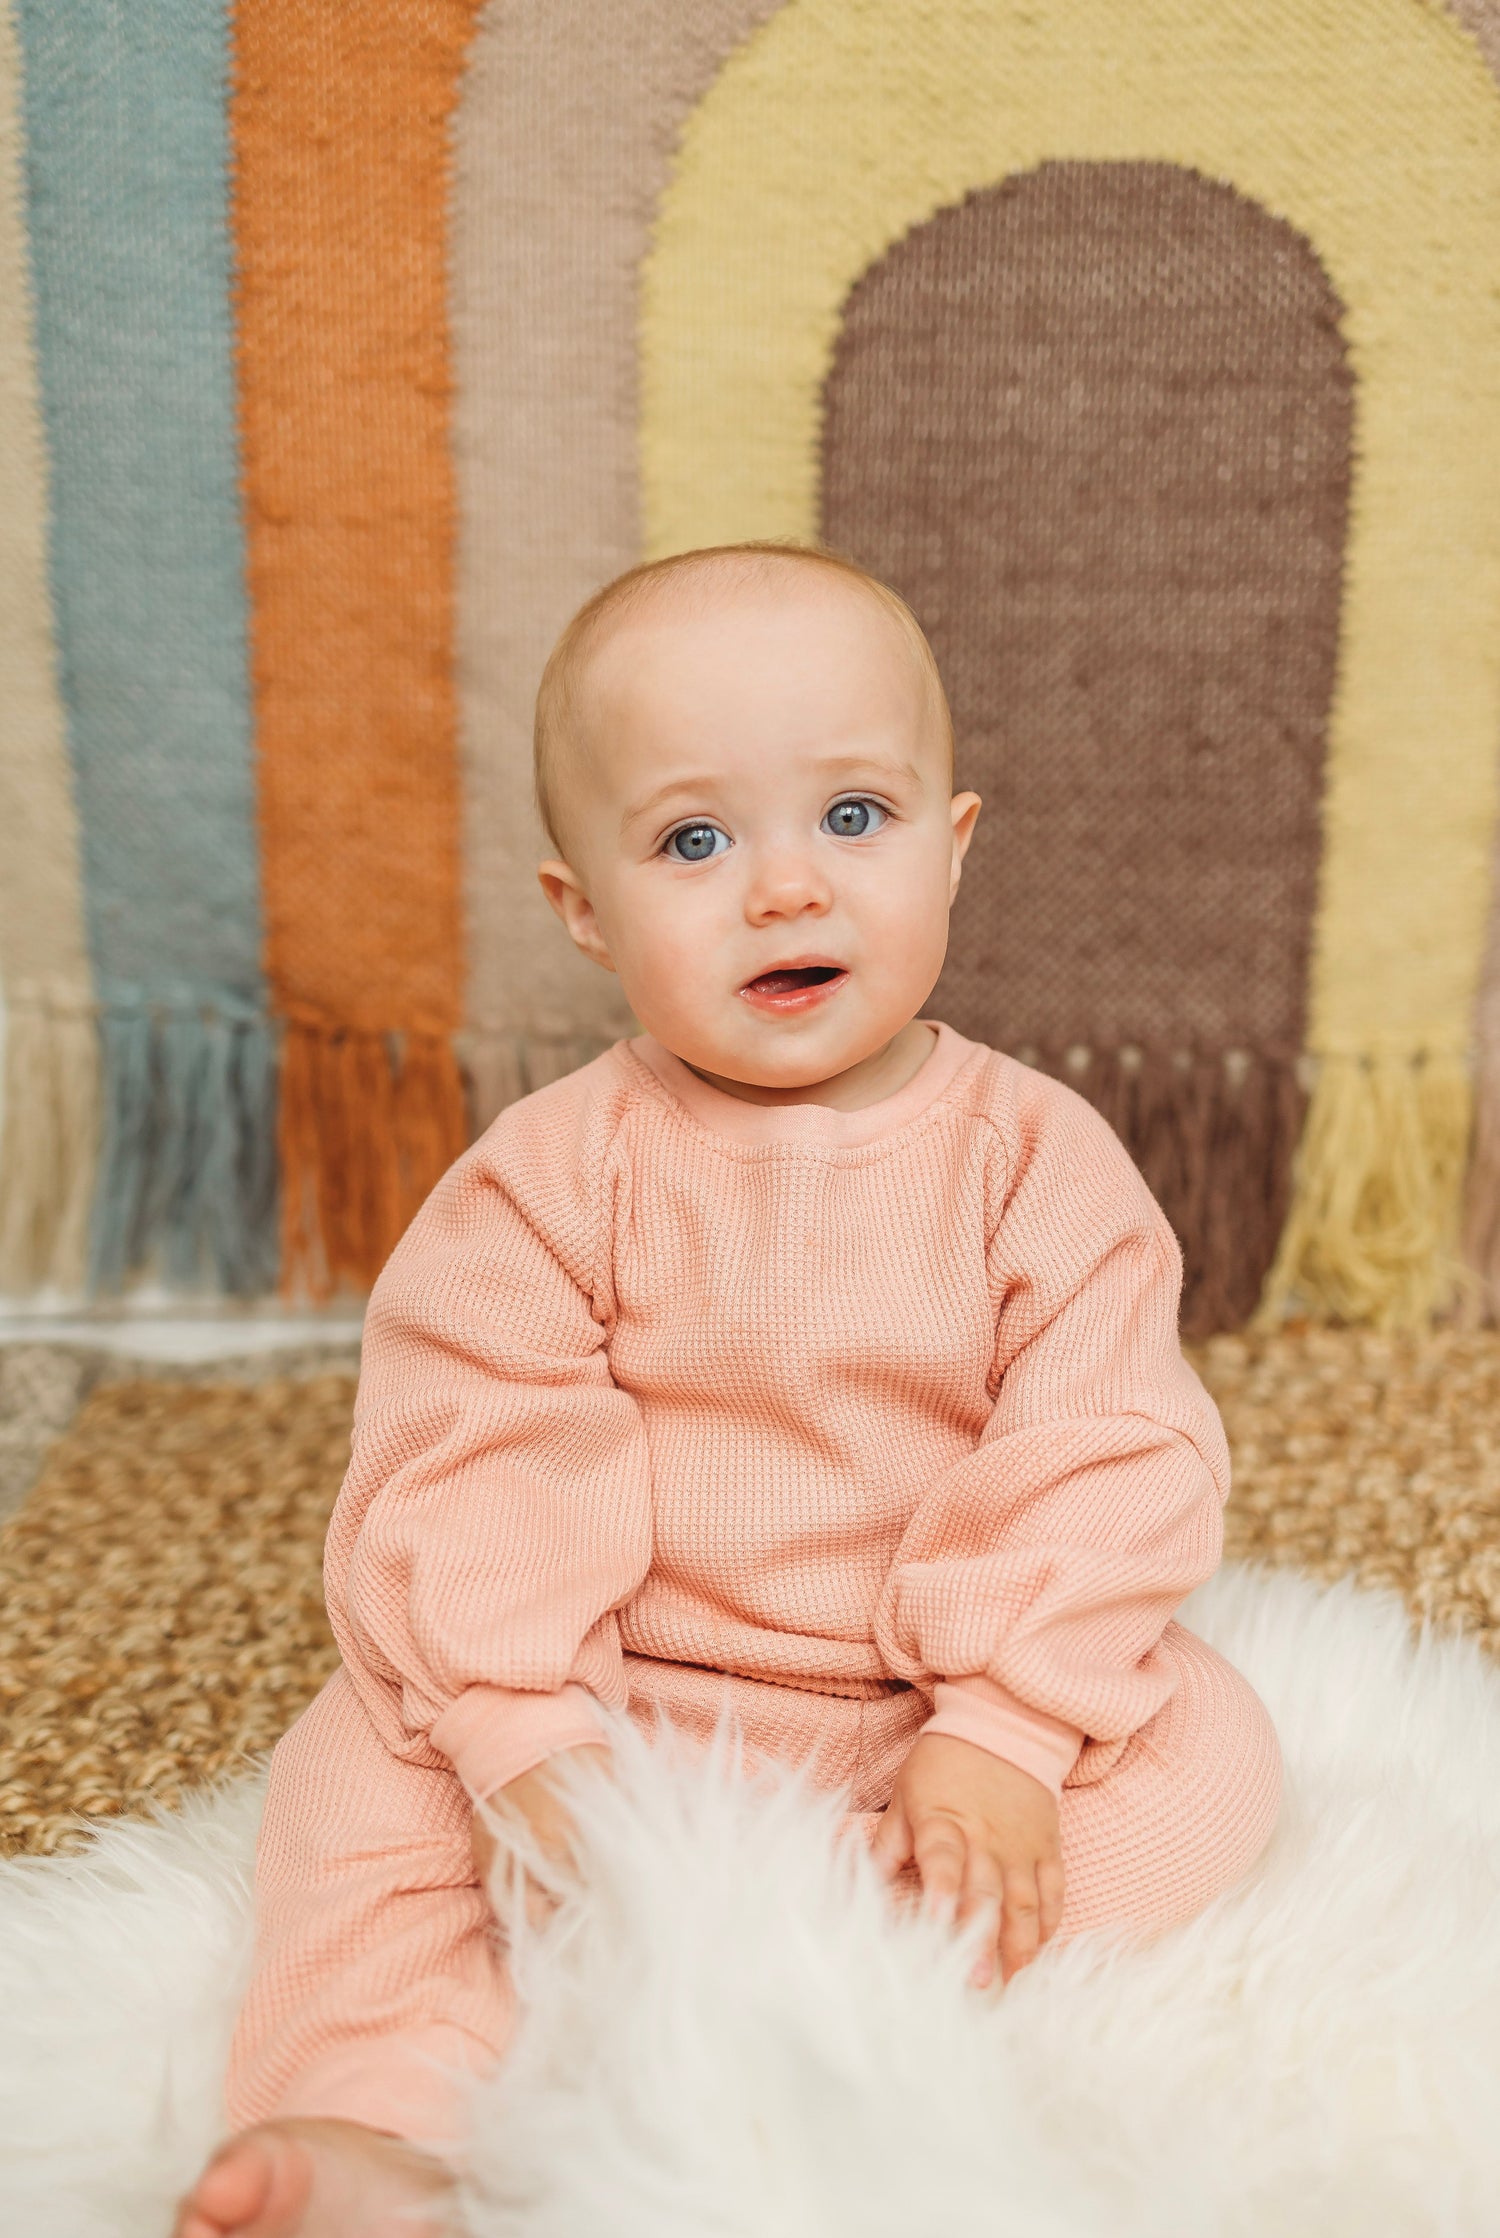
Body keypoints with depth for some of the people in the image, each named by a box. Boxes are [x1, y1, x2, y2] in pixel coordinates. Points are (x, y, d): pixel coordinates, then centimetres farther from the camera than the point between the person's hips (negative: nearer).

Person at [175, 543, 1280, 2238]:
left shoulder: (1037, 1155, -6)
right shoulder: (553, 1172, -7)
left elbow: (1102, 1458, -10)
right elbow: (478, 1463, -13)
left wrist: (1001, 1730, -20)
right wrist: (532, 1746, -24)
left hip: (940, 1716, 1)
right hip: (622, 1707, 0)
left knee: (1204, 1746, -21)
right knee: (367, 1762, -18)